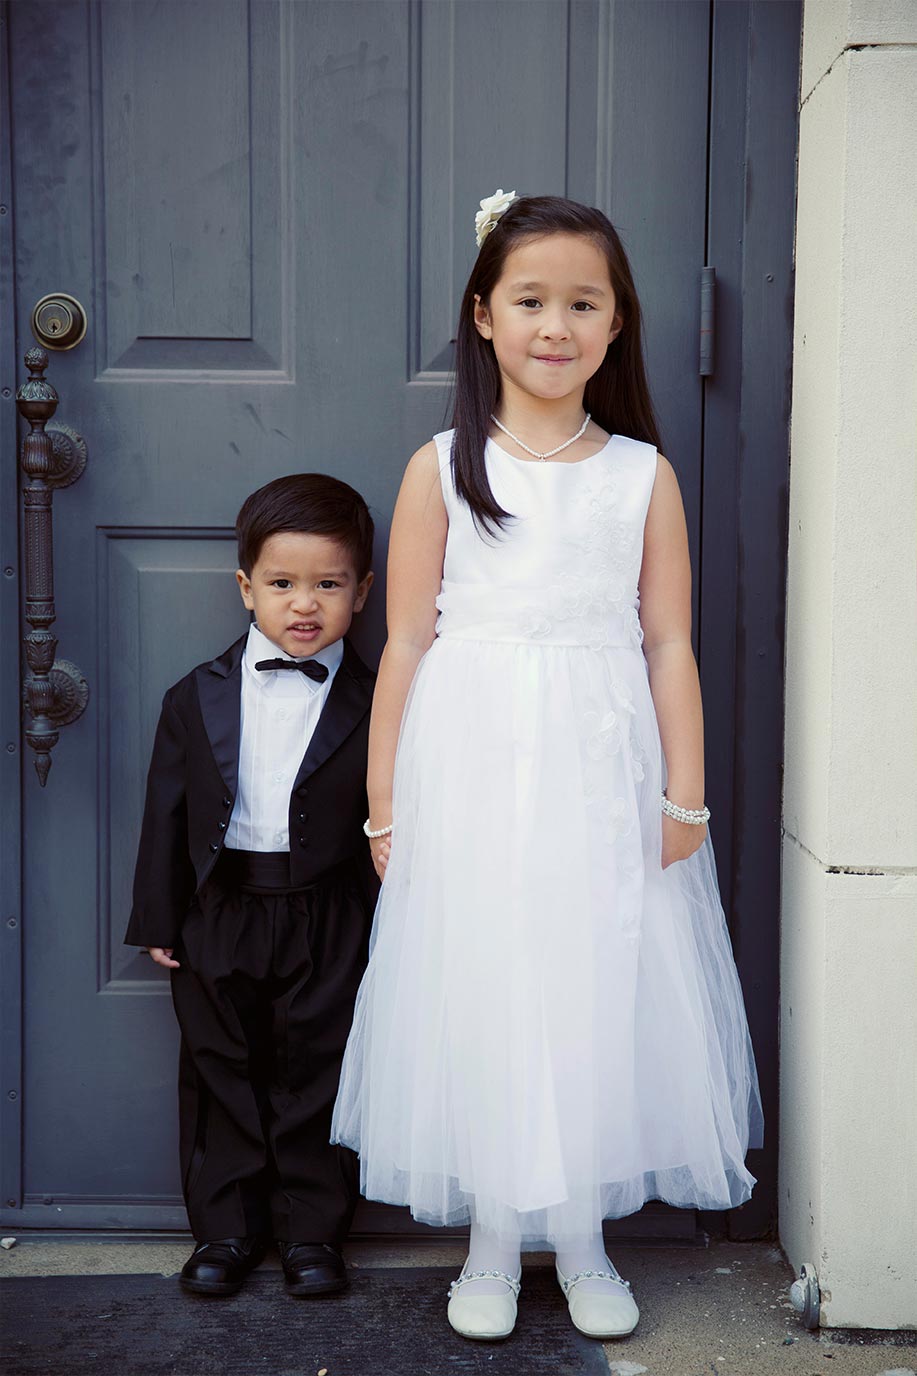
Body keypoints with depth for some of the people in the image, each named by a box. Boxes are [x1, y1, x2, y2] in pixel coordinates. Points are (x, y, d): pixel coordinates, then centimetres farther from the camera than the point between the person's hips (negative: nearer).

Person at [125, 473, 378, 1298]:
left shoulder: (375, 704, -5)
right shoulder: (197, 699, 2)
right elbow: (168, 813, 5)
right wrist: (158, 921, 2)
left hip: (327, 925, -2)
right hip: (218, 918, 2)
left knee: (317, 1076, 8)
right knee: (222, 1074, 12)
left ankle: (313, 1229, 23)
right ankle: (226, 1227, 26)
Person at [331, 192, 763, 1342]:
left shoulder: (643, 473, 4)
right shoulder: (442, 470, 1)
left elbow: (669, 645, 4)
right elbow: (405, 646, 0)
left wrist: (684, 800, 1)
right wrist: (386, 805, 0)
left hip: (603, 778, 1)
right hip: (472, 771, -1)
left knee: (598, 995, 8)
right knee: (478, 995, 6)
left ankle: (584, 1245, 28)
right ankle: (493, 1247, 25)